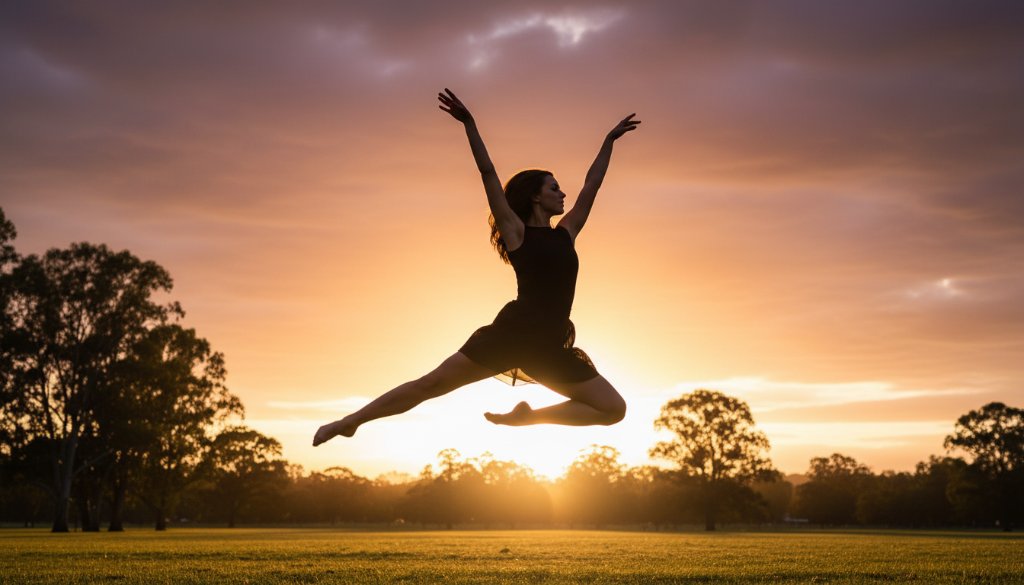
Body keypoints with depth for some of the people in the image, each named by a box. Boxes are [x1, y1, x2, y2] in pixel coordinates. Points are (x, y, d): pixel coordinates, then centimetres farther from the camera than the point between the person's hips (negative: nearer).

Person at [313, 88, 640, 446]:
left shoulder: (565, 234, 17)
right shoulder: (516, 231, 4)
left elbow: (591, 186, 24)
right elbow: (489, 175, -3)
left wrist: (609, 141, 29)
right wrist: (469, 123, -9)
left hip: (549, 348, 5)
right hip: (511, 333, -5)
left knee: (614, 409, 1)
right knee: (431, 384, -6)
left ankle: (525, 416, 4)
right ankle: (352, 421, 0)